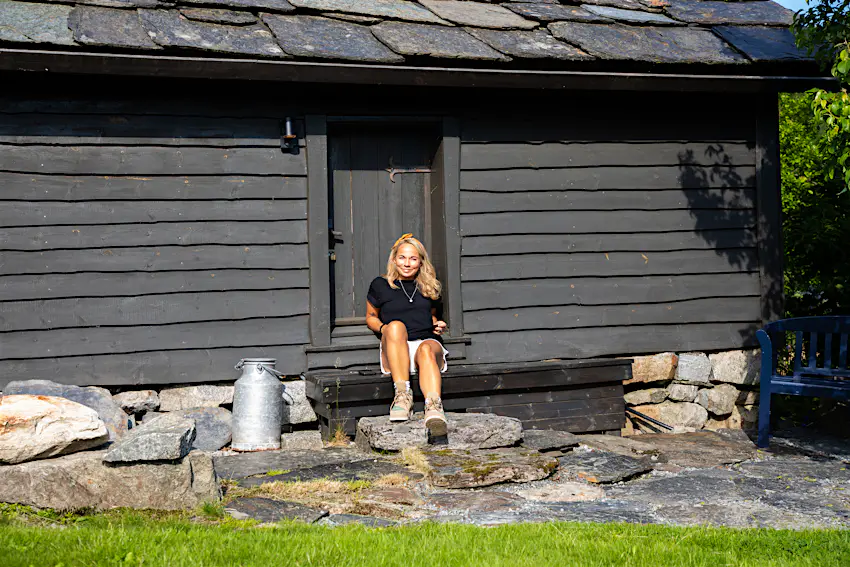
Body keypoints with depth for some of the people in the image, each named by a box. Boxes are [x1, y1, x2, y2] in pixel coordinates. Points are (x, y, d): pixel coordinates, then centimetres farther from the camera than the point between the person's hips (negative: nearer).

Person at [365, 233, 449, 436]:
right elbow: (370, 317, 22)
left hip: (427, 342, 1)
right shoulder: (380, 285, 14)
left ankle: (434, 407, -63)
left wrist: (438, 326, 11)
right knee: (396, 325, -36)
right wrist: (383, 329, 1)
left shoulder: (428, 287, 22)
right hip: (395, 352, -1)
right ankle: (402, 395, -44)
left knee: (426, 350, -38)